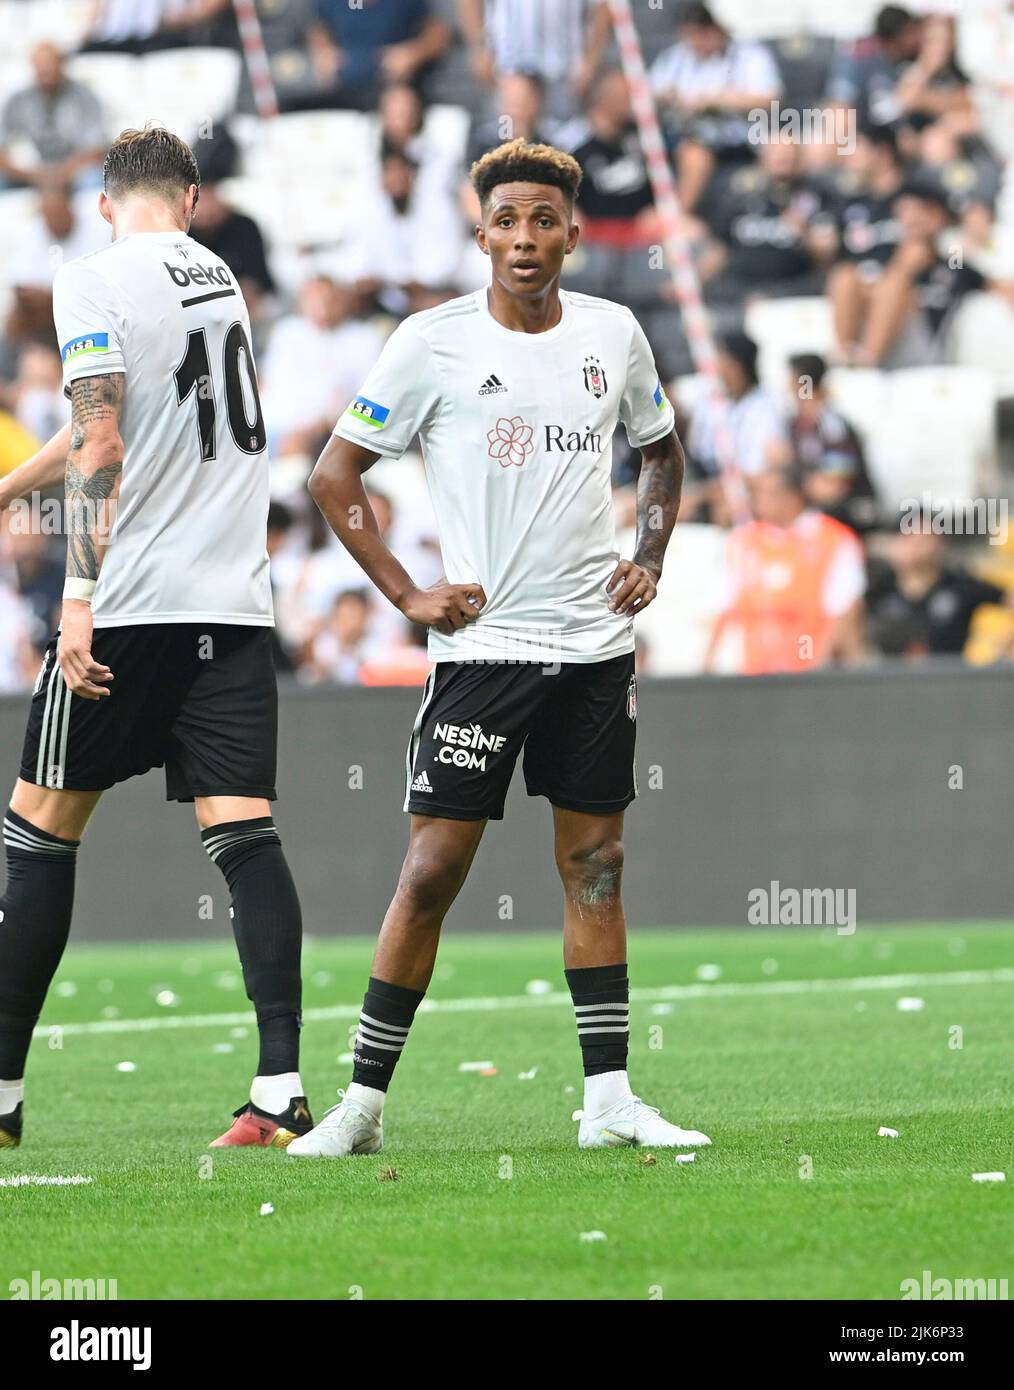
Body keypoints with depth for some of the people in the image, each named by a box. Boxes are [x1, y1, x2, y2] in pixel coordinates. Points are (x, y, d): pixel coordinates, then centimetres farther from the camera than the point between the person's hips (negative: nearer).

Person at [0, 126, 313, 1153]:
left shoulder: (92, 282, -4)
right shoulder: (221, 282, 16)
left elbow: (101, 448, -14)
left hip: (130, 606, -5)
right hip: (235, 606, 5)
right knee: (244, 835, -3)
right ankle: (281, 1091, -14)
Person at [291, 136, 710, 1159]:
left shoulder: (613, 334, 6)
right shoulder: (433, 341, -5)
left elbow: (661, 453, 24)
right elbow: (334, 476, 1)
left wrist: (648, 561, 10)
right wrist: (406, 595, -5)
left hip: (595, 642, 4)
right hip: (483, 642, -4)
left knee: (595, 863, 6)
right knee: (432, 865, -7)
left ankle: (610, 1100, 10)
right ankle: (363, 1103, -1)